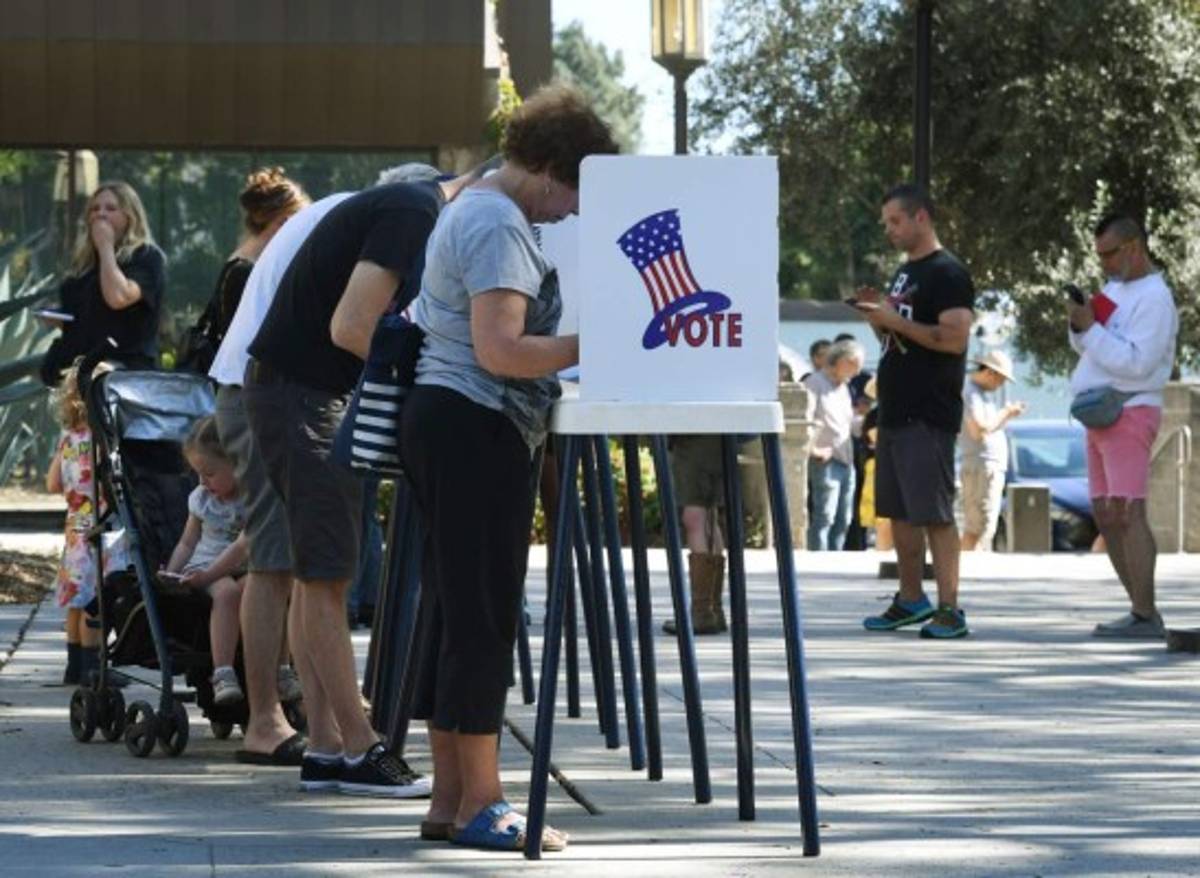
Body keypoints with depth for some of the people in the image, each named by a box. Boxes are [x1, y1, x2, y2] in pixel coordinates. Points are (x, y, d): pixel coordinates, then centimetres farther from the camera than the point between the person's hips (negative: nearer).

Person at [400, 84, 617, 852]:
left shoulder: (475, 209, 21)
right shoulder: (502, 226, -14)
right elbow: (499, 350, -23)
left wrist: (578, 351, 22)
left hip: (448, 423, 11)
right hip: (479, 429, -11)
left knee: (455, 612, 10)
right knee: (484, 615, -8)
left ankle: (452, 799, 13)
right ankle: (480, 803, -6)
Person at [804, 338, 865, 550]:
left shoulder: (843, 388, 22)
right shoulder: (815, 383, -6)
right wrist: (813, 450, -16)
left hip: (847, 461, 9)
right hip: (826, 461, -9)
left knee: (843, 520, 9)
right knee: (824, 517, -12)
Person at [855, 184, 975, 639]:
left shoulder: (947, 274, -10)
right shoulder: (904, 273, 19)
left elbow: (955, 338, -21)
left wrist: (895, 320, -19)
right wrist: (877, 315, 6)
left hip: (929, 416, -10)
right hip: (896, 411, 10)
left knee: (934, 513, -11)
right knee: (899, 511, 13)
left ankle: (949, 609, -10)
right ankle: (911, 600, 21)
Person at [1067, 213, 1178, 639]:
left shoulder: (1154, 298, -12)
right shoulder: (1115, 288, 17)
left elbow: (1136, 362, -21)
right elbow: (1086, 347, 19)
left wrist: (1092, 328, -19)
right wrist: (1079, 324, -2)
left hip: (1129, 413, -10)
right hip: (1101, 416, 10)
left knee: (1126, 511, -17)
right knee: (1106, 516, 7)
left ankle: (1145, 616, -21)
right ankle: (1141, 611, 8)